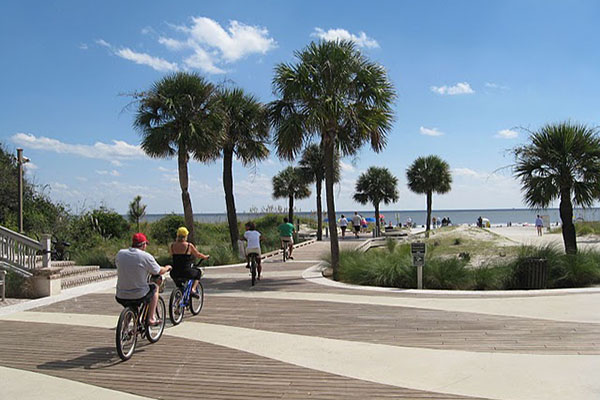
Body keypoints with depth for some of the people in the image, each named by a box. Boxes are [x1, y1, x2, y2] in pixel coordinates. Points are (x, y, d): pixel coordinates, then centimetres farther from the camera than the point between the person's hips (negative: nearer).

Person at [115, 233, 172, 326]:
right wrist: (167, 268, 22)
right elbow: (160, 271, -2)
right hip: (139, 297, -4)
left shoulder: (120, 253, 1)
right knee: (155, 287, 23)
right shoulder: (146, 256, -13)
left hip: (120, 297, 4)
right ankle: (151, 319, 22)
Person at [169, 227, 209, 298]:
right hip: (186, 273, -3)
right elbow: (198, 255, 6)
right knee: (198, 272, 27)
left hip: (174, 274, 3)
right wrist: (205, 257, 26)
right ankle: (193, 289, 10)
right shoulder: (189, 245, -7)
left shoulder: (172, 245, 1)